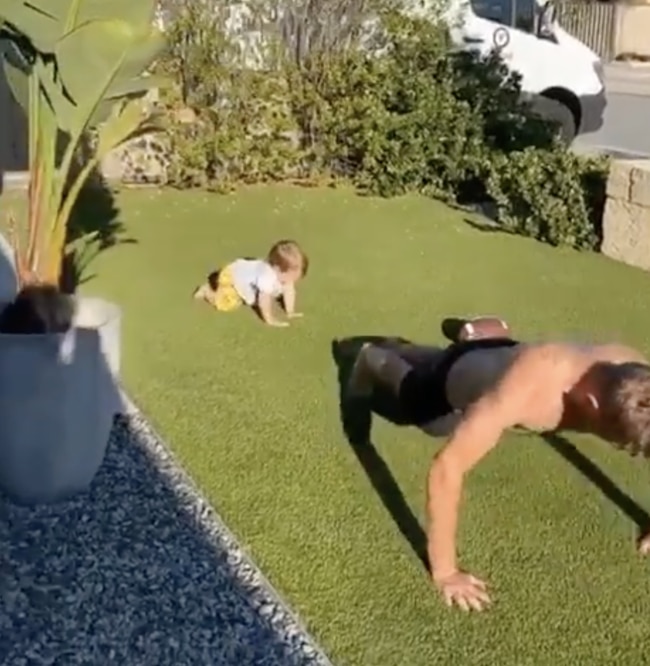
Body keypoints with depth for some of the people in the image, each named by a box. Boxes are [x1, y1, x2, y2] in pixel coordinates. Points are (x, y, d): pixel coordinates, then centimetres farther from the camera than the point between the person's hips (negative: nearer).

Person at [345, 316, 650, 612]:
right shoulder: (524, 392, -53)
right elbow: (446, 469, -50)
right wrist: (445, 571, -46)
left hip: (501, 357, 5)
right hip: (457, 373, -4)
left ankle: (397, 348, 66)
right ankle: (372, 357, 60)